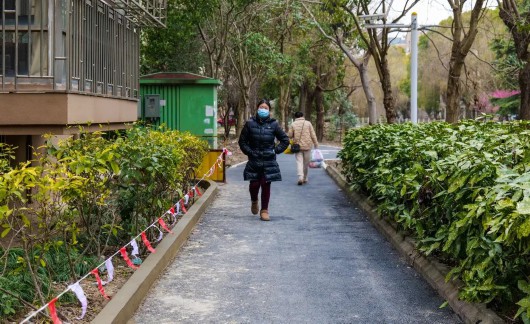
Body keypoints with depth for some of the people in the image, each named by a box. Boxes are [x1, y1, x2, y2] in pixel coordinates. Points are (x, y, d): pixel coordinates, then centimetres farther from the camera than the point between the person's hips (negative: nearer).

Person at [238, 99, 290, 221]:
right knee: (254, 184, -2)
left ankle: (264, 210, 13)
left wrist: (275, 150, -1)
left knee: (266, 185, 0)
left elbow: (285, 140, 8)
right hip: (254, 160, 0)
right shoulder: (250, 123, 1)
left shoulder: (273, 124, 2)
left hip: (269, 161, 0)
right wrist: (249, 152, -2)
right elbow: (242, 141, 8)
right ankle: (254, 201, 31)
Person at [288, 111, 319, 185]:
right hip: (307, 146, 1)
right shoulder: (308, 123, 1)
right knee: (306, 163, 11)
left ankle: (300, 177, -20)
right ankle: (305, 178, 19)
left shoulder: (293, 124, 0)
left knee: (299, 162, -1)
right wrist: (316, 145, 6)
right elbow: (313, 135, 0)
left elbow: (290, 135, -1)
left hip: (297, 146, -1)